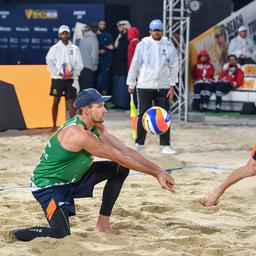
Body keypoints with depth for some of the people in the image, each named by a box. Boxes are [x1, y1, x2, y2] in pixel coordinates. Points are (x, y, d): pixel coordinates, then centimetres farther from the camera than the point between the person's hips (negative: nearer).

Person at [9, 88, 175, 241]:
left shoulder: (96, 127, -2)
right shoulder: (79, 134, -30)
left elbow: (126, 151, -1)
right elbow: (120, 158, -27)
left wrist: (159, 171, -8)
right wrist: (156, 172, -21)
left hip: (72, 179, 10)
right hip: (48, 185, -9)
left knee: (120, 169, 2)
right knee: (61, 235, -26)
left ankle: (103, 223, 8)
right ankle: (15, 235, 1)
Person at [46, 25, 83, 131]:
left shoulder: (74, 48, 6)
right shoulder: (54, 48, 2)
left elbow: (79, 64, 4)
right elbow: (50, 63, -4)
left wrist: (73, 73, -11)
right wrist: (59, 73, -13)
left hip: (71, 78, 1)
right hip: (57, 78, -1)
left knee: (71, 101, 0)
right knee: (56, 100, 1)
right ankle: (54, 125, 6)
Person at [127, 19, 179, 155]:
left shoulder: (169, 46, 3)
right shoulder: (143, 45, -1)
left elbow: (174, 66, 5)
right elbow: (135, 65, 3)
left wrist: (172, 86, 1)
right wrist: (131, 83, 3)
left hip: (163, 87, 1)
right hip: (144, 86, -1)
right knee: (143, 115, 3)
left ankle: (165, 145, 7)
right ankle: (139, 144, 12)